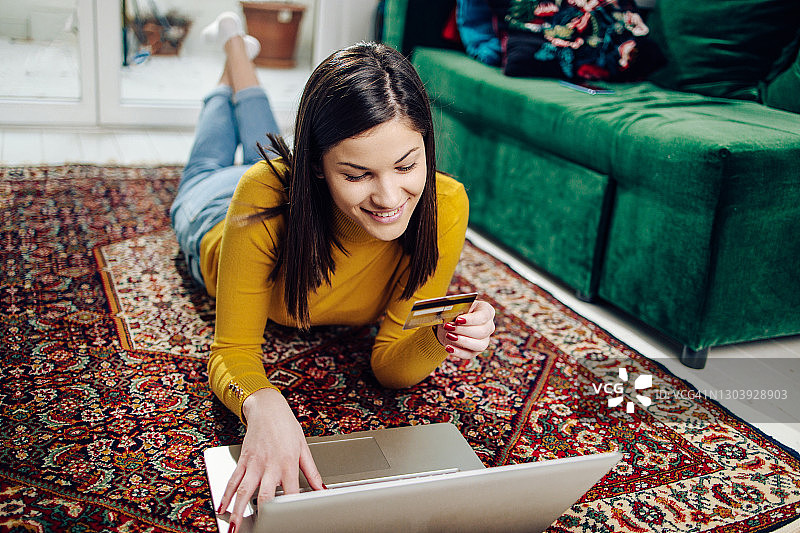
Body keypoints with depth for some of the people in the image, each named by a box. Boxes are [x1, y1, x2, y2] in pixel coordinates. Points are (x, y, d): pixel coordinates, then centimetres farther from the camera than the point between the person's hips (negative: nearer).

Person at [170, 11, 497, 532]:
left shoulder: (444, 206, -43)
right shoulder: (265, 195, -49)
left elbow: (391, 365, -32)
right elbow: (233, 353, -42)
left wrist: (440, 340, -55)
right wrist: (264, 404, -64)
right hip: (218, 221, -1)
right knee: (209, 169, 35)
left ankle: (239, 50, 59)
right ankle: (232, 42, 56)